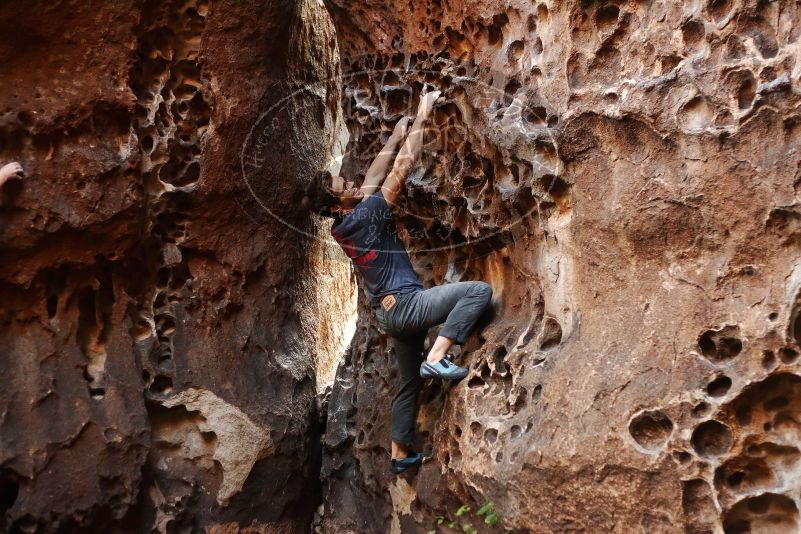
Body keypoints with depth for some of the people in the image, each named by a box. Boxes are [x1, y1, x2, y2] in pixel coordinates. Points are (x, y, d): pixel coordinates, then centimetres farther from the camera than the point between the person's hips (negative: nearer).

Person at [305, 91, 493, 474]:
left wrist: (395, 136, 22)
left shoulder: (341, 227, 8)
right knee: (479, 291, -18)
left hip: (390, 313, 9)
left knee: (409, 383, 22)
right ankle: (436, 359, -20)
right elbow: (402, 168, -12)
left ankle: (400, 454, 30)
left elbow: (374, 177, 18)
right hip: (406, 304, -9)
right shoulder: (364, 216, -15)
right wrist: (421, 118, -5)